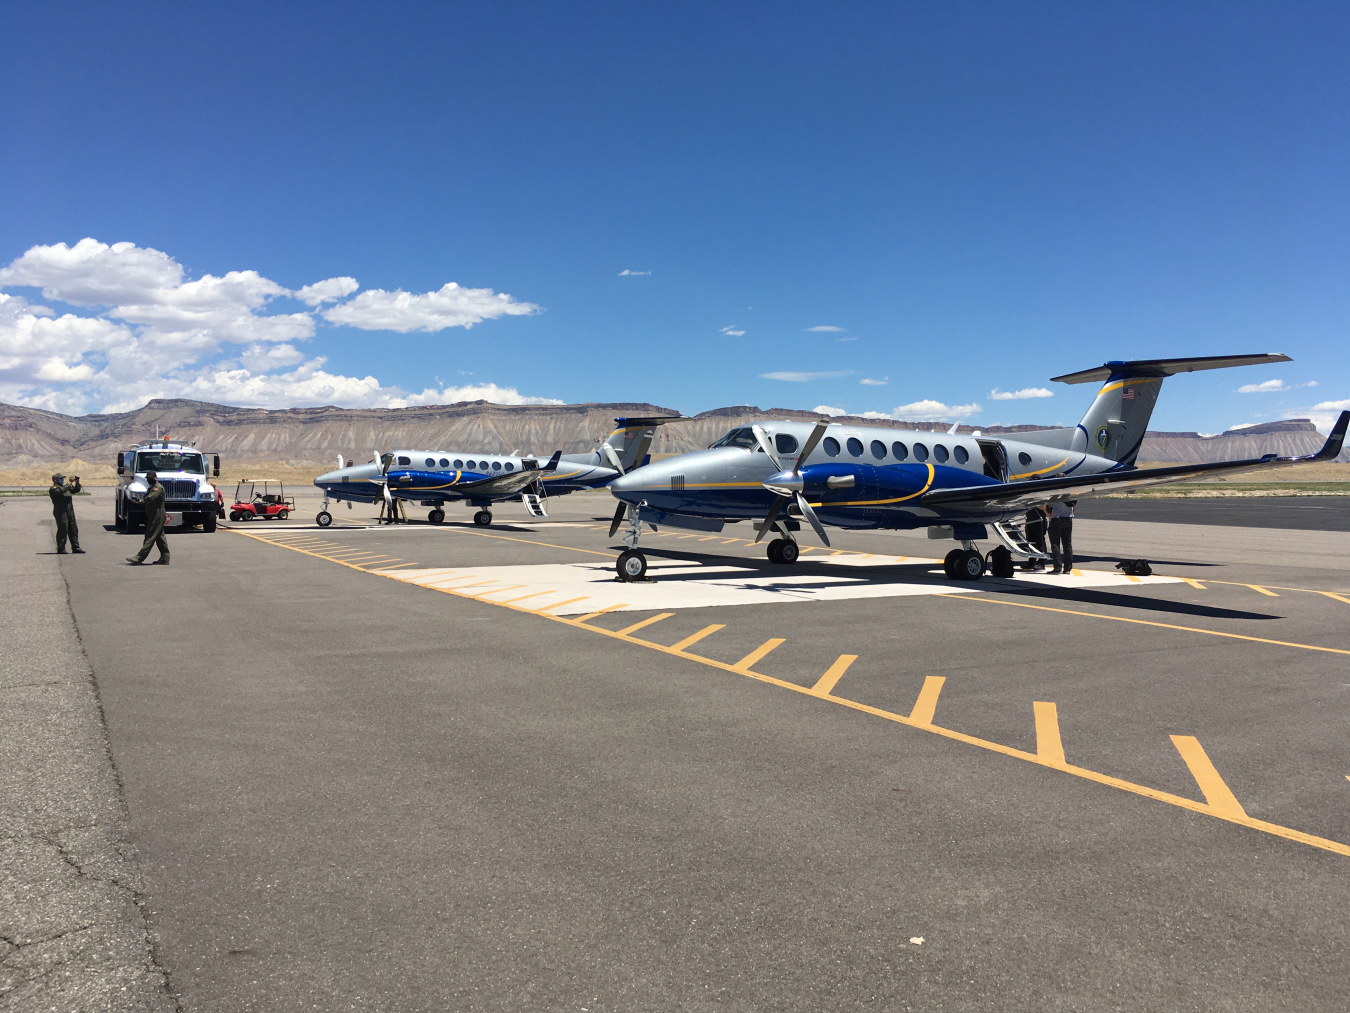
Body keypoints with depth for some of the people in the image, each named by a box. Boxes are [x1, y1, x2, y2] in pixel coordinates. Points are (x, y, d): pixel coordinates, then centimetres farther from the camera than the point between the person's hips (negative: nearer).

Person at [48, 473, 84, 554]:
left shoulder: (65, 486, 21)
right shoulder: (53, 489, -5)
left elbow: (76, 490, 26)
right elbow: (61, 491, -25)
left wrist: (77, 483, 8)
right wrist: (70, 482, -20)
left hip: (70, 511, 8)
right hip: (61, 512, -8)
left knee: (73, 530, 8)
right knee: (62, 530, -7)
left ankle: (75, 547, 13)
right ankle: (61, 549, -1)